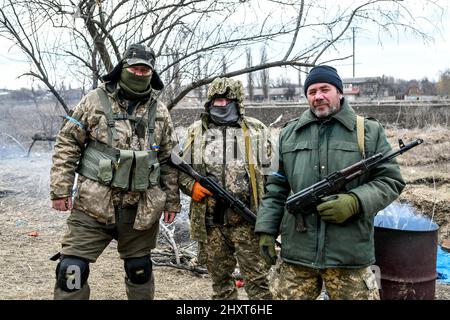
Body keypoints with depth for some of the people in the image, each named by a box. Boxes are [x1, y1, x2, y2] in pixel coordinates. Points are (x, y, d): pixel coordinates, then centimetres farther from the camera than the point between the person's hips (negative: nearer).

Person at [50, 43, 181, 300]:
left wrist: (172, 201, 8)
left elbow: (169, 161, 10)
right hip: (94, 204, -2)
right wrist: (61, 189, -7)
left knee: (140, 270, 14)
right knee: (72, 270, -3)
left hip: (141, 209, 2)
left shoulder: (160, 112, 6)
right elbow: (67, 145, 0)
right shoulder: (95, 100, -1)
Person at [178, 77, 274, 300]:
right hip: (209, 221, 3)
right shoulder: (196, 132, 9)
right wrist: (191, 185, -6)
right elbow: (181, 169, 15)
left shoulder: (256, 130, 4)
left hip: (248, 219, -2)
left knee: (256, 280, 1)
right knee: (219, 279, 15)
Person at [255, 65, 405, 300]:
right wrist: (267, 230, 5)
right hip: (296, 253, 2)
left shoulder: (369, 131, 4)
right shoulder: (289, 134, 11)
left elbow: (391, 181, 2)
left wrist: (354, 202, -15)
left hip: (350, 254, -2)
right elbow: (276, 188, 13)